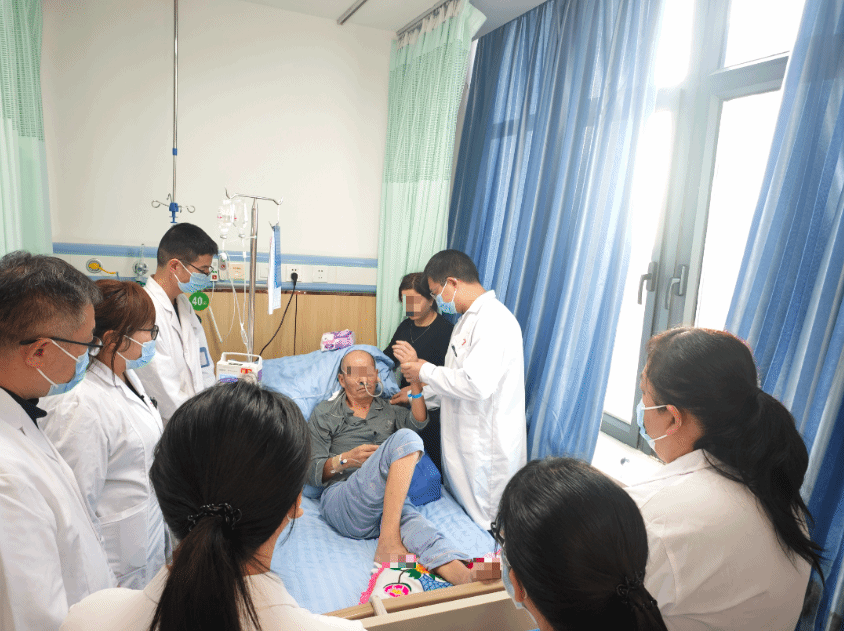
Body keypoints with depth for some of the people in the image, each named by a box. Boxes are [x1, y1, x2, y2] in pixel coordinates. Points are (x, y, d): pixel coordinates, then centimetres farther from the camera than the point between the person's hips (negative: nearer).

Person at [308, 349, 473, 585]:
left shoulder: (389, 410, 29)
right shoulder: (324, 414, 19)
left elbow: (418, 422, 5)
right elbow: (312, 472, 11)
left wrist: (416, 382, -8)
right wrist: (346, 460, -8)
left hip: (390, 502, 3)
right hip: (342, 501, -3)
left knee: (415, 526, -36)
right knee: (405, 439, -28)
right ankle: (388, 540, -34)